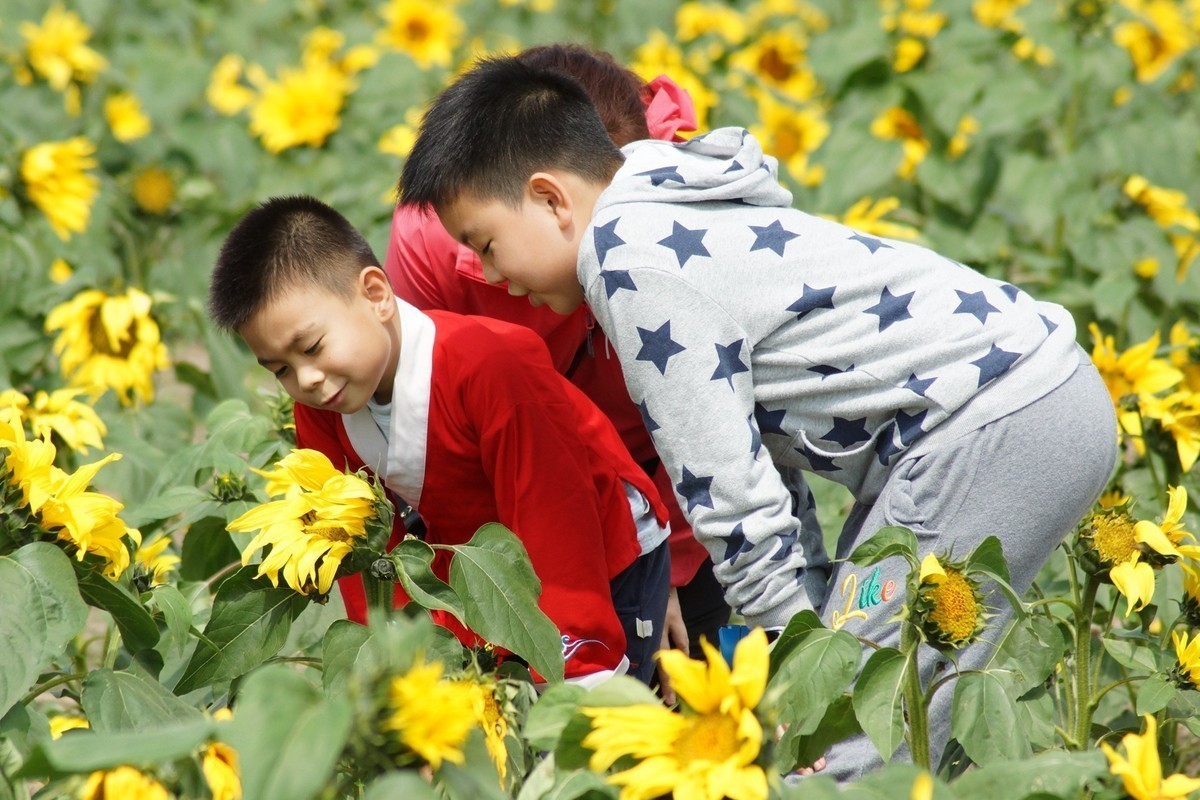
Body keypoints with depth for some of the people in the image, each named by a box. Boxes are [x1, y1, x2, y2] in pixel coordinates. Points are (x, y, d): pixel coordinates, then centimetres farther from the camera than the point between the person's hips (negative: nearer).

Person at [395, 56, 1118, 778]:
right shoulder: (663, 216, 16)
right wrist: (815, 604, 17)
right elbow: (754, 435, 19)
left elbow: (723, 484, -15)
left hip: (997, 425, -11)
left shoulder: (634, 259, -14)